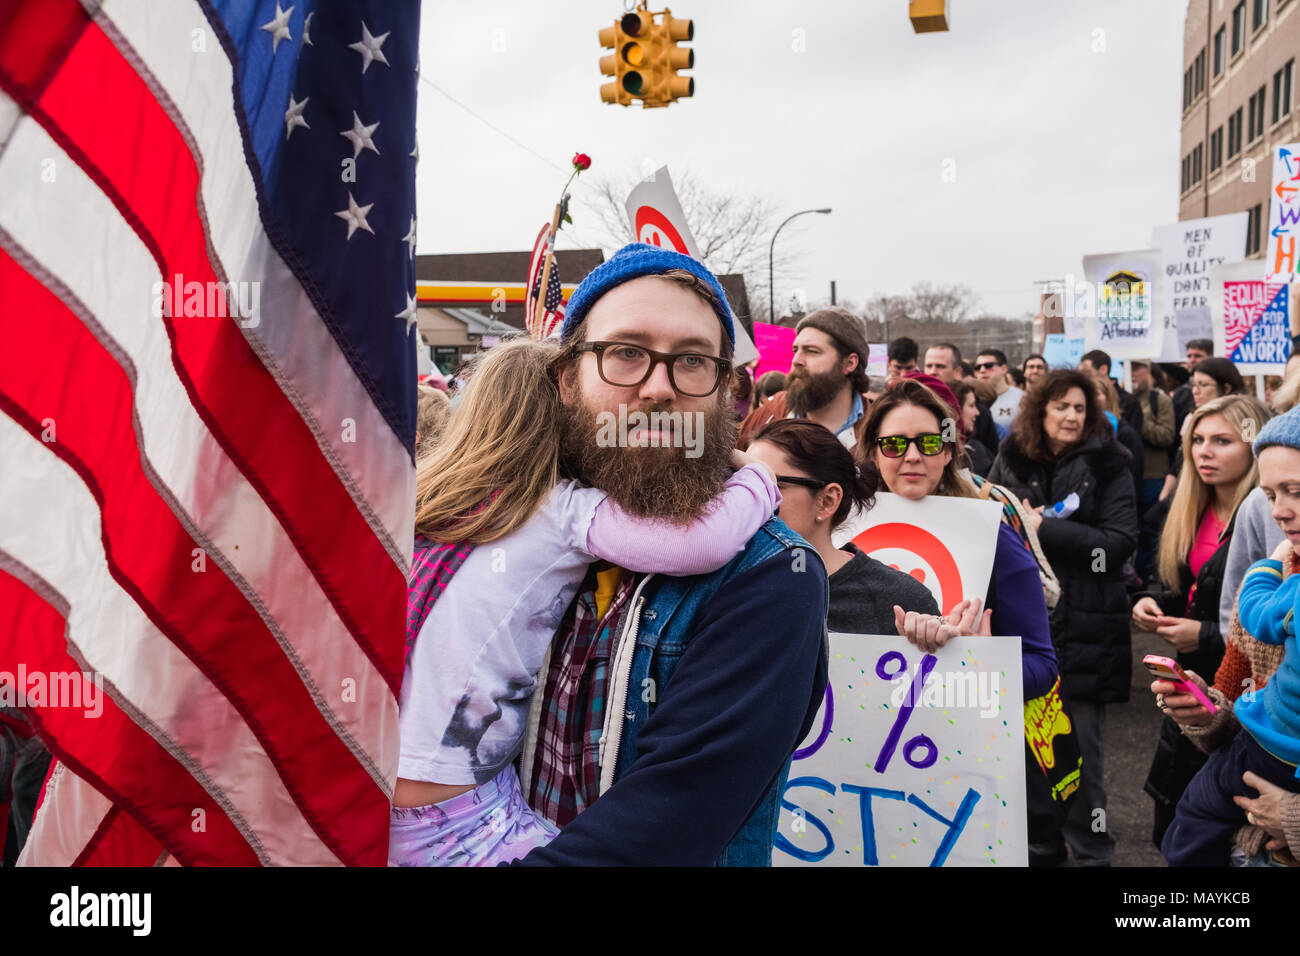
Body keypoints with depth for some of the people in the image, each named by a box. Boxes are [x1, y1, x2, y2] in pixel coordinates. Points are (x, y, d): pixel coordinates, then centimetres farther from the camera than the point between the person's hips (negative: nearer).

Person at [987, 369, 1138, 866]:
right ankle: (1040, 841, 26)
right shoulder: (1010, 461, 7)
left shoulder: (1107, 465, 0)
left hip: (1084, 625, -2)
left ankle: (1090, 847, 20)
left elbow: (1119, 543, -10)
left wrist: (1045, 529, -15)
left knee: (1080, 741, 2)